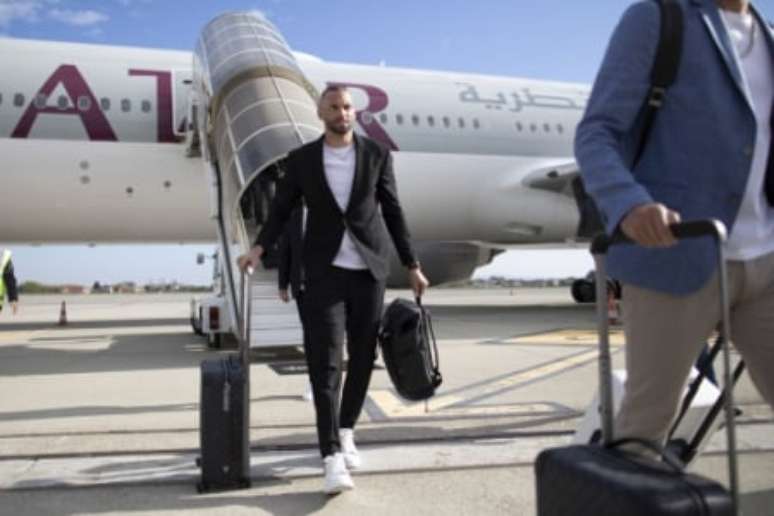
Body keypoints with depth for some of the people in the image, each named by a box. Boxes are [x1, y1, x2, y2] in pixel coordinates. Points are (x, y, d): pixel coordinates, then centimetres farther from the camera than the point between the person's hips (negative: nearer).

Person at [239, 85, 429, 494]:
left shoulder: (376, 154, 3)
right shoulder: (301, 159, 3)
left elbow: (393, 212, 6)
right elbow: (281, 209, 8)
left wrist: (412, 266, 5)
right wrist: (259, 247, -10)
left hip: (369, 269, 2)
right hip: (324, 271, -1)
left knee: (363, 356, 7)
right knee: (325, 361, -9)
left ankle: (346, 431, 28)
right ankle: (332, 457, -7)